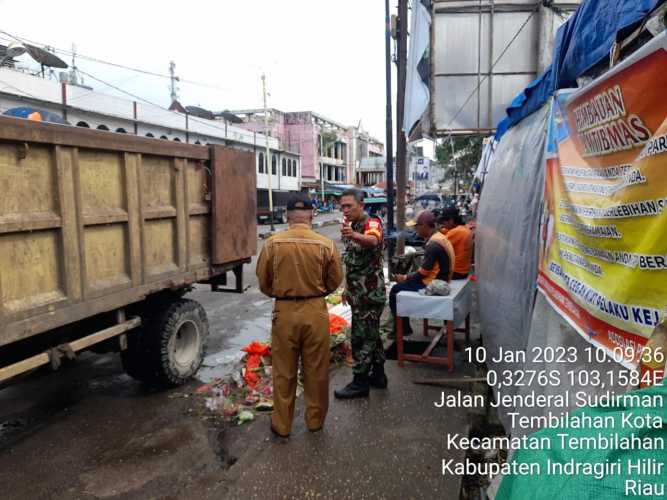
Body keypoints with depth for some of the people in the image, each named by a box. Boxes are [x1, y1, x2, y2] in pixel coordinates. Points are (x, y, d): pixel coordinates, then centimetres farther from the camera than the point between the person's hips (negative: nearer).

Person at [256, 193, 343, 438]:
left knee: (284, 372, 13)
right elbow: (335, 282, 1)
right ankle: (315, 420, 30)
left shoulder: (273, 243, -9)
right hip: (315, 311, 0)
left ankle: (282, 424, 25)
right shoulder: (325, 244, -9)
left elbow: (263, 282, 1)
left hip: (284, 312, 0)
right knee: (316, 370, 15)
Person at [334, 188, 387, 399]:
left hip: (370, 293, -9)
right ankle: (378, 375, 29)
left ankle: (360, 382, 9)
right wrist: (348, 288, 21)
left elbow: (373, 240, -41)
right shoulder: (351, 227, 12)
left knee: (362, 337, -2)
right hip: (359, 293, 9)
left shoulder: (372, 223, -15)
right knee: (371, 335, 17)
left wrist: (354, 236, -61)